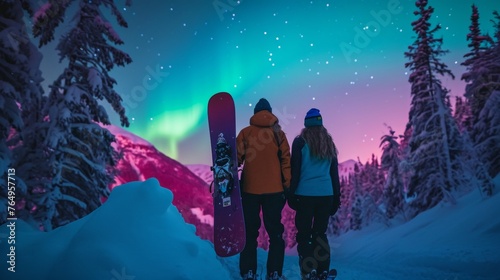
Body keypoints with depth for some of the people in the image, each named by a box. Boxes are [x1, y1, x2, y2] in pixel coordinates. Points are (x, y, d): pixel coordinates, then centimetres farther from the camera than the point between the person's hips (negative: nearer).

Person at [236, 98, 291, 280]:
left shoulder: (245, 133, 2)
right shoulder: (278, 133, 3)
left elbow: (236, 159, -1)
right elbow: (286, 161, -1)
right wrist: (287, 187, 3)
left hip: (250, 189, 0)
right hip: (274, 190, 0)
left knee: (249, 232, 10)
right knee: (275, 232, 10)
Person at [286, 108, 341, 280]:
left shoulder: (301, 142, -1)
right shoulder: (329, 143, 12)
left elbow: (295, 170, -4)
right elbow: (335, 173, 14)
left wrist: (291, 194, 1)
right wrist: (336, 198, 17)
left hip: (305, 194, -4)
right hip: (326, 195, 4)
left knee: (304, 235, 2)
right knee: (321, 234, 12)